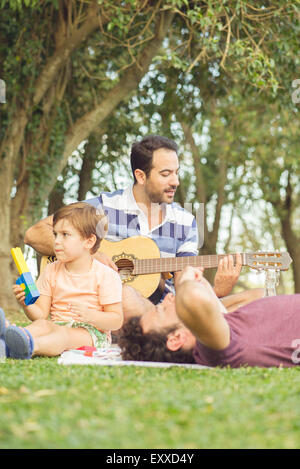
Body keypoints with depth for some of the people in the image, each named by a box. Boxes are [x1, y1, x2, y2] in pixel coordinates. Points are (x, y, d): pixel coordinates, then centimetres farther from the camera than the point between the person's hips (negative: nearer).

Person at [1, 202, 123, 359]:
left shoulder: (105, 276, -3)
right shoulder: (51, 271, 12)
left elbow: (117, 320, -7)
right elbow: (41, 314, 8)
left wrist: (91, 315, -26)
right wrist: (27, 304, -15)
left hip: (91, 331, -5)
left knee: (64, 334, -36)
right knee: (41, 324, -28)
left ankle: (29, 346, -67)